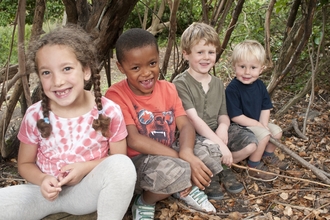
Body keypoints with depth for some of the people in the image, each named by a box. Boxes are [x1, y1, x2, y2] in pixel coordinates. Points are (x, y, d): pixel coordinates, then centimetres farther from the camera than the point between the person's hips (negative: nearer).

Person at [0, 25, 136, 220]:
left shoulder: (109, 112, -14)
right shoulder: (35, 116, -9)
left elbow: (120, 160, -4)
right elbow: (25, 164, 3)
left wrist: (87, 167, -21)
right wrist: (42, 180, -18)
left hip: (88, 191, 0)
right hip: (48, 191, 1)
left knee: (122, 165, -31)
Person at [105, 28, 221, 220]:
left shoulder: (168, 89, 2)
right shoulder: (116, 95, -16)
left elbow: (186, 125, -6)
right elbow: (133, 140, -23)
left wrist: (186, 152, -31)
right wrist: (182, 159, -28)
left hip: (171, 152, 6)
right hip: (136, 160, -6)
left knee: (210, 154, -14)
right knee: (173, 170, -35)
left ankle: (188, 188, 15)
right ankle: (144, 203, -2)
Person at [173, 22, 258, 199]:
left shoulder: (217, 83, 8)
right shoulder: (180, 83, -14)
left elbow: (223, 115, 10)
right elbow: (193, 119, -21)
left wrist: (223, 127, -17)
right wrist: (220, 144, -27)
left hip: (215, 131, 7)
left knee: (250, 143, -11)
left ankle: (222, 167, 13)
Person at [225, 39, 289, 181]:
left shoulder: (259, 85, -2)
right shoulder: (232, 89, -26)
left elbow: (265, 108, 4)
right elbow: (235, 116, -26)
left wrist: (264, 125, -11)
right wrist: (257, 125, -20)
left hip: (257, 123, 8)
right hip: (239, 126, -8)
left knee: (277, 131, 7)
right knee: (264, 135, -23)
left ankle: (268, 156, 32)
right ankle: (254, 168, -6)